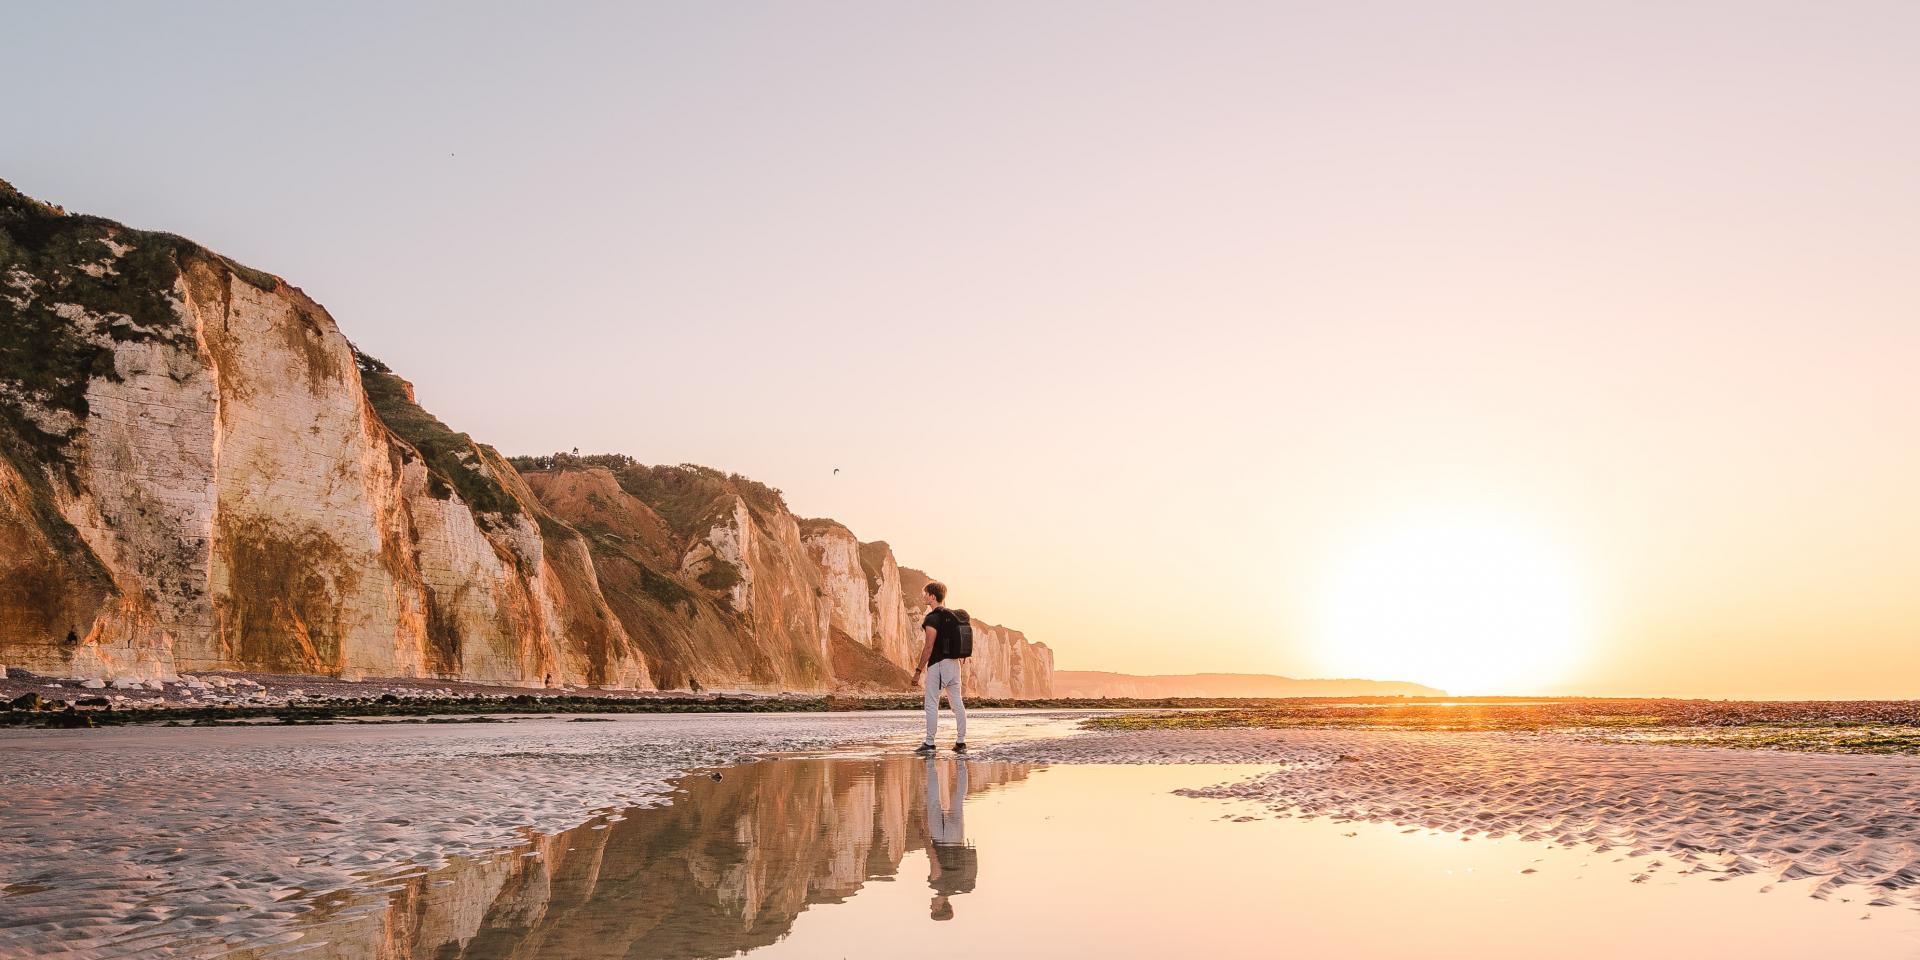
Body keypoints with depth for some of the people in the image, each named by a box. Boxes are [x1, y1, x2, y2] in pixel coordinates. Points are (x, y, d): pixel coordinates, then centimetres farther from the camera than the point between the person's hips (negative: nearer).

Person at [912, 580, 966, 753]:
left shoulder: (932, 618, -13)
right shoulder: (952, 616, 13)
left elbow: (929, 647, -17)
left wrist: (918, 670, -13)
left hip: (937, 664, -8)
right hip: (954, 663, 8)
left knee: (932, 704, -3)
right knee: (957, 703, 8)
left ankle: (929, 743, -1)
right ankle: (961, 742, 9)